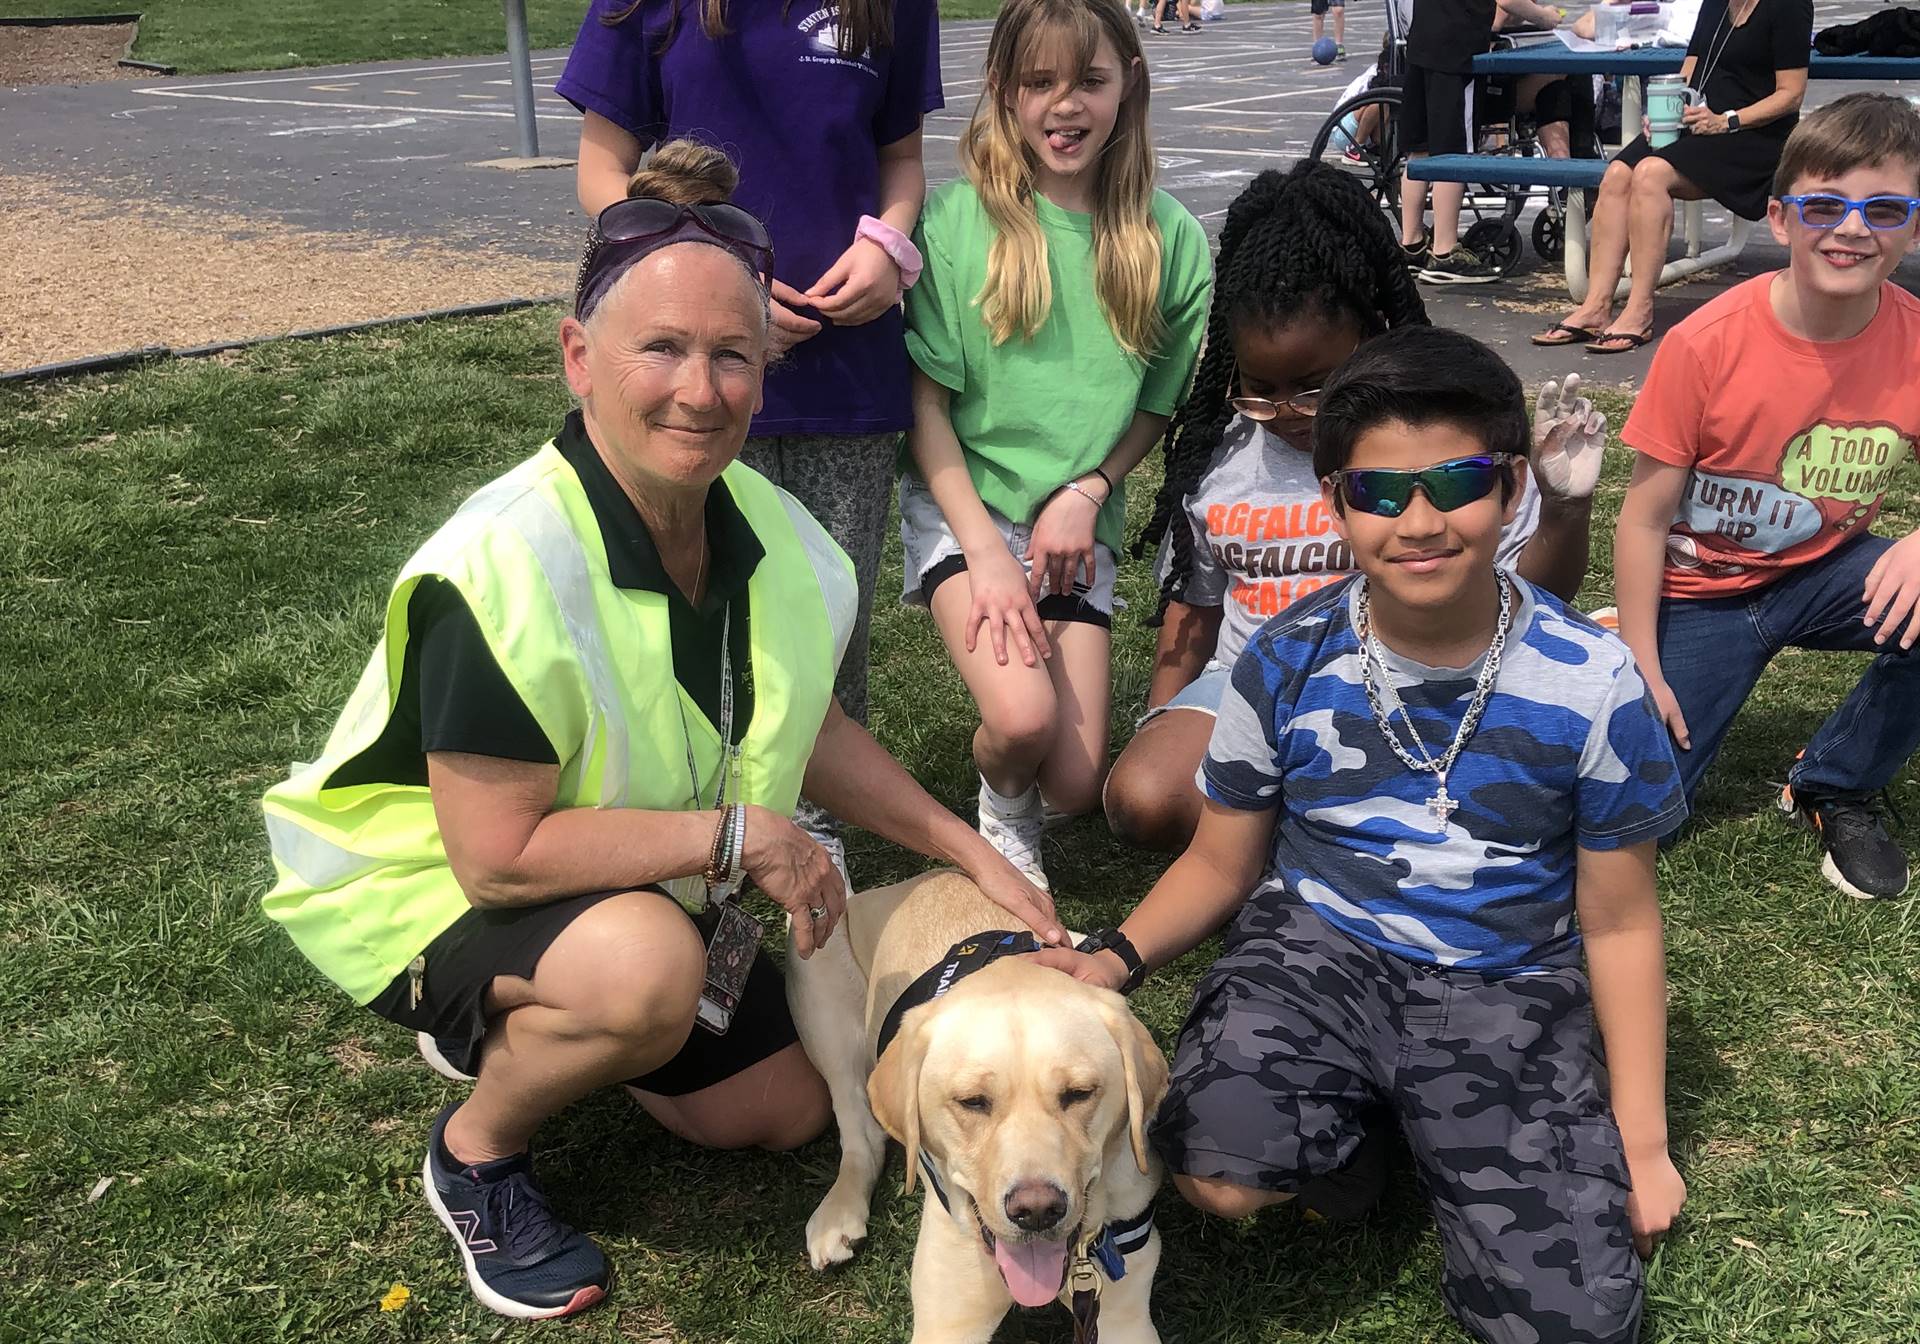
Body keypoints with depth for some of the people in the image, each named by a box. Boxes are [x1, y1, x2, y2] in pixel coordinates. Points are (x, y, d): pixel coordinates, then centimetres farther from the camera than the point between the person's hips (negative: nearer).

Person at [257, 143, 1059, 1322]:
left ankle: (507, 1025, 26)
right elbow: (501, 856, -32)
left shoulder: (771, 535, -12)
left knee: (786, 1112, 10)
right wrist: (739, 834, -29)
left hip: (639, 884, 7)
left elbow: (813, 729, 2)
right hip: (431, 886, -7)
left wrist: (975, 856, -2)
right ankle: (477, 1150, -4)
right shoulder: (502, 574, -34)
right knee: (644, 968, -37)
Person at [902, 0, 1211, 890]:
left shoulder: (1168, 235, -2)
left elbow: (1159, 403, 8)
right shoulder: (959, 217, -9)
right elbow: (925, 399, -7)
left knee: (1076, 786, -5)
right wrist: (987, 553, -13)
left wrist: (1087, 492, -8)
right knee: (1023, 720, -26)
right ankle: (1001, 816, 11)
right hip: (964, 506, -2)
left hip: (1078, 522, 3)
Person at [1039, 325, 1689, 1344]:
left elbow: (1617, 921, 2)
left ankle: (1429, 1138, 13)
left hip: (1503, 990, 0)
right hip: (1317, 948, 0)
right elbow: (1221, 862, 6)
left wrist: (1639, 1141, 4)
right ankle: (1351, 1120, 4)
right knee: (1220, 1173, -31)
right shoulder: (1289, 664, -5)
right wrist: (1119, 957, -14)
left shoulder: (1590, 684, -8)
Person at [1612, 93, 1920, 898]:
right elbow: (1645, 517, -13)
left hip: (1824, 574, 3)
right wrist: (1643, 667, -13)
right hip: (1702, 590, -2)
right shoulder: (1706, 345, -21)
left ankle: (1837, 786, -1)